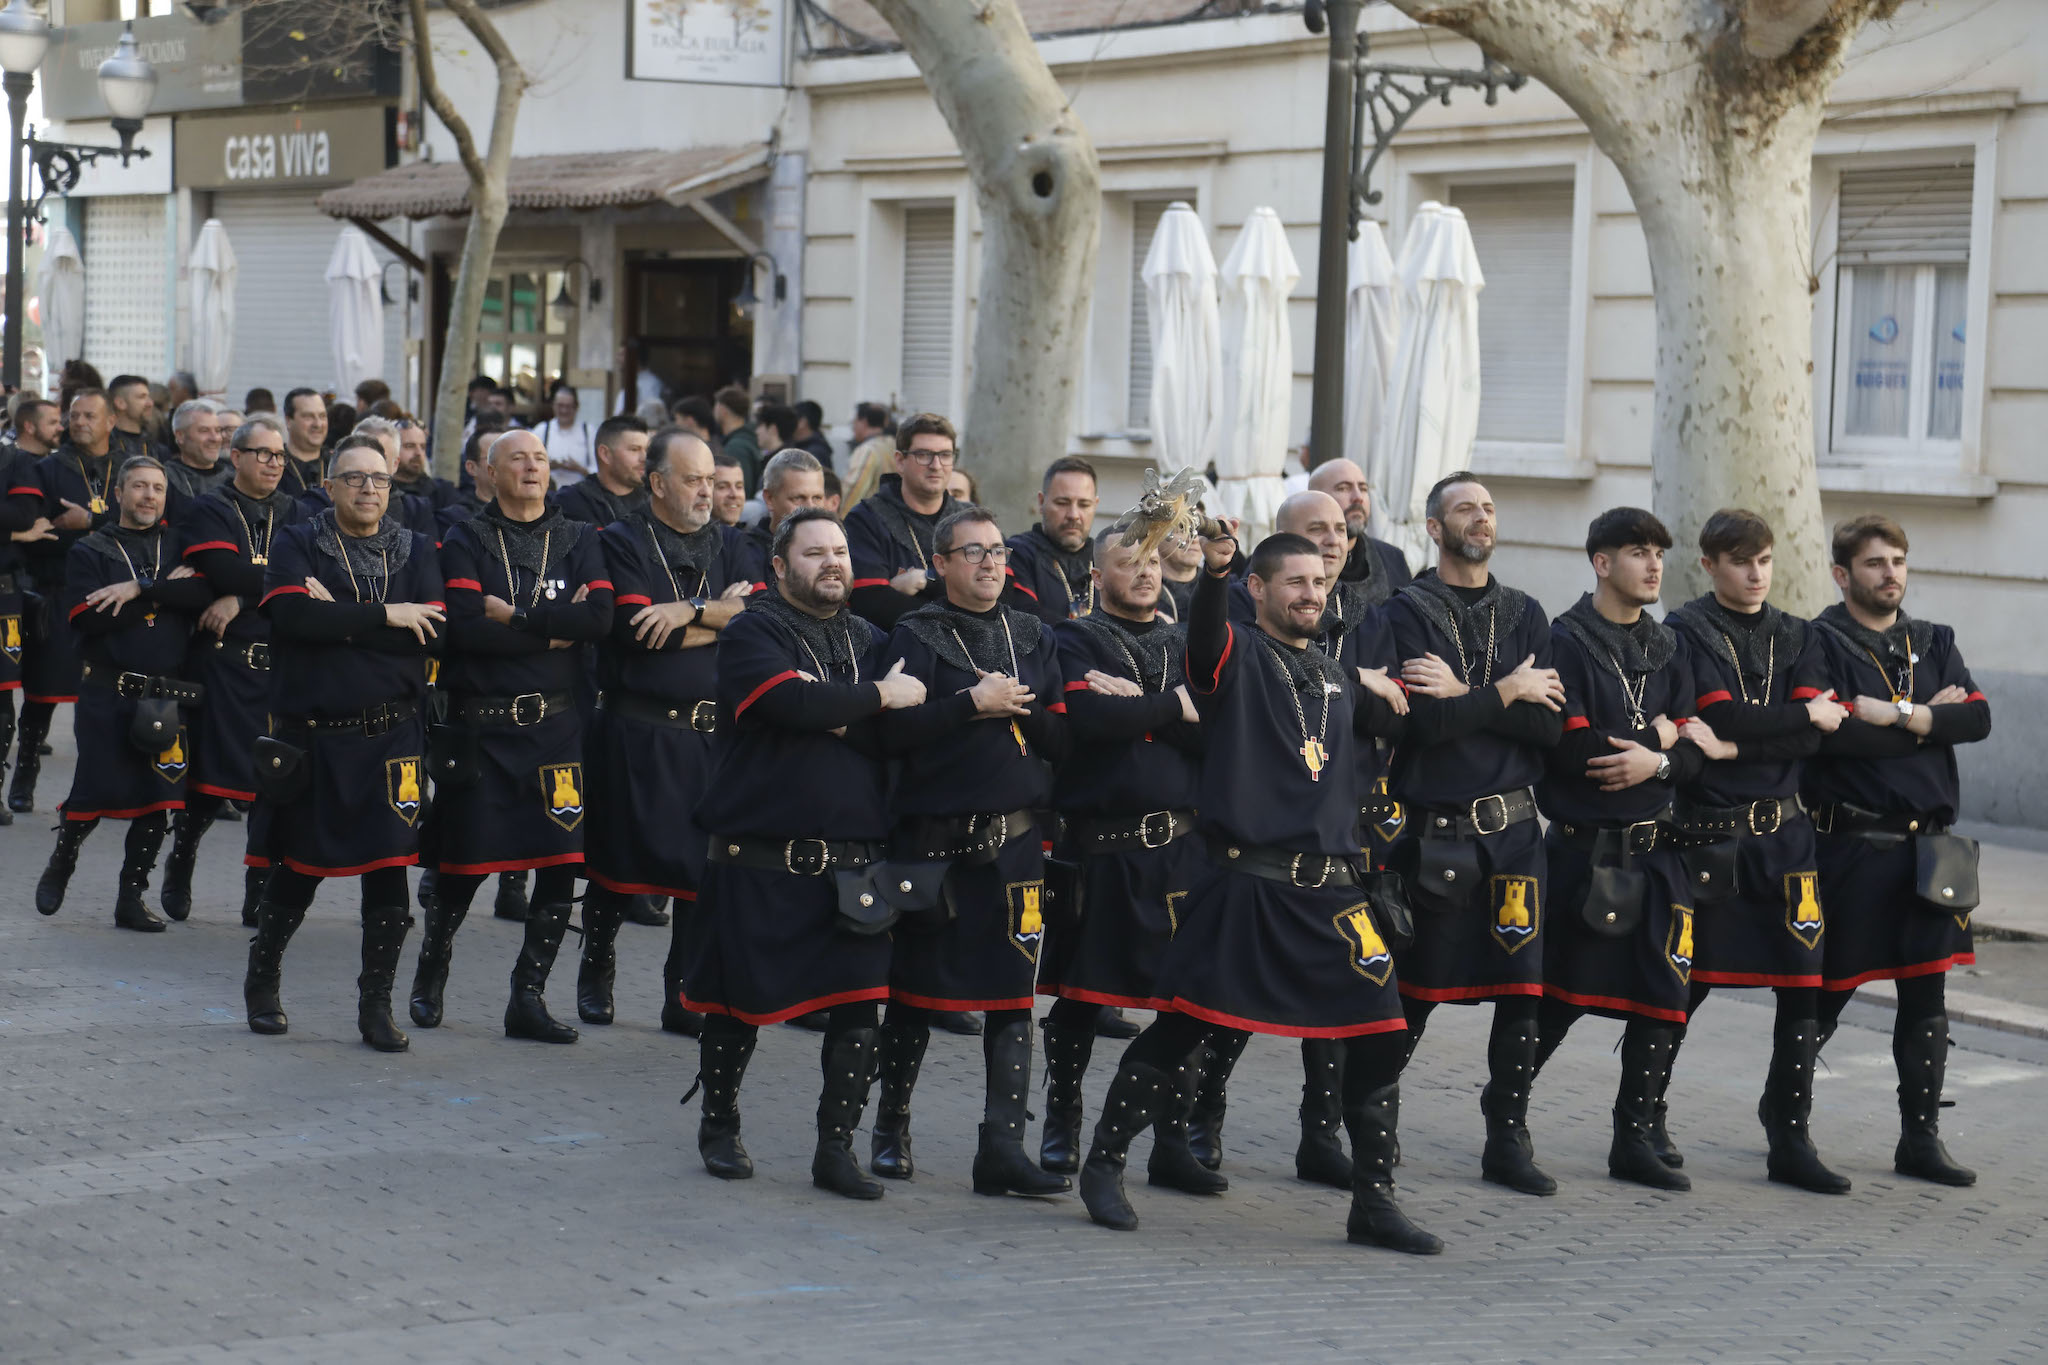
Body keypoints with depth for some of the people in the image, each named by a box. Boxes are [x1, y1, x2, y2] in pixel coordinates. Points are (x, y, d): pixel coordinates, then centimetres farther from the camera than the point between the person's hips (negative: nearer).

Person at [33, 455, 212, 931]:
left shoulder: (178, 547, 11)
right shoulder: (90, 551, 4)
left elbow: (207, 592, -9)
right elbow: (88, 619, -12)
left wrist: (139, 589, -17)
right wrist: (167, 591, -12)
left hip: (167, 694, 2)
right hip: (107, 694, -2)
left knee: (158, 800, 1)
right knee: (96, 793, -2)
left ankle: (131, 899, 13)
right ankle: (61, 862, 27)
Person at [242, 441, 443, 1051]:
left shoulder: (416, 551, 8)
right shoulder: (295, 544, 2)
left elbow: (431, 632, -8)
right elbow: (292, 615, -17)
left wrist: (339, 616, -14)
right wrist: (383, 617, -15)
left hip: (392, 734, 2)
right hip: (311, 734, -1)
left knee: (389, 868, -3)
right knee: (298, 866, 8)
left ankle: (376, 1005, 8)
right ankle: (263, 983, 30)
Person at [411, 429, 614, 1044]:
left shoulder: (579, 541, 10)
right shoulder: (465, 542, 2)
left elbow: (600, 617, -8)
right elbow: (465, 627, -14)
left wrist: (514, 614, -11)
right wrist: (554, 633, -10)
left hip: (555, 725, 3)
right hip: (480, 725, -2)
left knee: (561, 864, -3)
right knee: (464, 863, 2)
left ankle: (528, 997, 7)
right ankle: (430, 972, 27)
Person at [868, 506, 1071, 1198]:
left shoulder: (1033, 639, 12)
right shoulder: (916, 635, 0)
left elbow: (1061, 738, 7)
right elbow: (893, 732, -13)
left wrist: (1019, 708, -10)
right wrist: (971, 706, -18)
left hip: (1013, 837, 3)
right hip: (932, 836, -3)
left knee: (1012, 996, 0)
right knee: (915, 989, 6)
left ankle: (1003, 1149, 2)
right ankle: (892, 1128, 23)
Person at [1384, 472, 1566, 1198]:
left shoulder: (1525, 614, 10)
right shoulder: (1409, 610, -3)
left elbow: (1550, 723, -3)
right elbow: (1422, 719, -17)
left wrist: (1465, 696, -12)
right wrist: (1506, 693, -10)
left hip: (1512, 829, 4)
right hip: (1432, 830, -4)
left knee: (1523, 988, 0)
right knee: (1415, 991, 4)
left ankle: (1508, 1139, 11)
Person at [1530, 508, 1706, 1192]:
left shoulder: (1668, 647, 13)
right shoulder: (1565, 641, -6)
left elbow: (1694, 748, 6)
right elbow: (1574, 748, -18)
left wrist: (1655, 763, -16)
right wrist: (1657, 735, -6)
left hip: (1655, 848, 6)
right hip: (1584, 848, -6)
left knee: (1662, 995, 3)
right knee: (1562, 997, -1)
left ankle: (1638, 1138, 12)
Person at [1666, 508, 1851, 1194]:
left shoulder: (1798, 637, 12)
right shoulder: (1686, 630, -1)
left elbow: (1817, 737, -3)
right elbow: (1722, 715, -16)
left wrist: (1730, 747, -13)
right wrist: (1805, 715, -7)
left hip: (1783, 833, 4)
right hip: (1708, 834, -4)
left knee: (1804, 986, 0)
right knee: (1686, 984, 1)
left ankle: (1791, 1141, 8)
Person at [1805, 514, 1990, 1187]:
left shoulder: (1935, 644, 14)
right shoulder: (1820, 644, -4)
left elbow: (1977, 717, -1)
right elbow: (1831, 733, -19)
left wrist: (1896, 715, -14)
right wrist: (1933, 721, -10)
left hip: (1927, 847, 5)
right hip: (1851, 846, -5)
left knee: (1926, 998, 6)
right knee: (1829, 990, 2)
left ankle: (1920, 1139, 13)